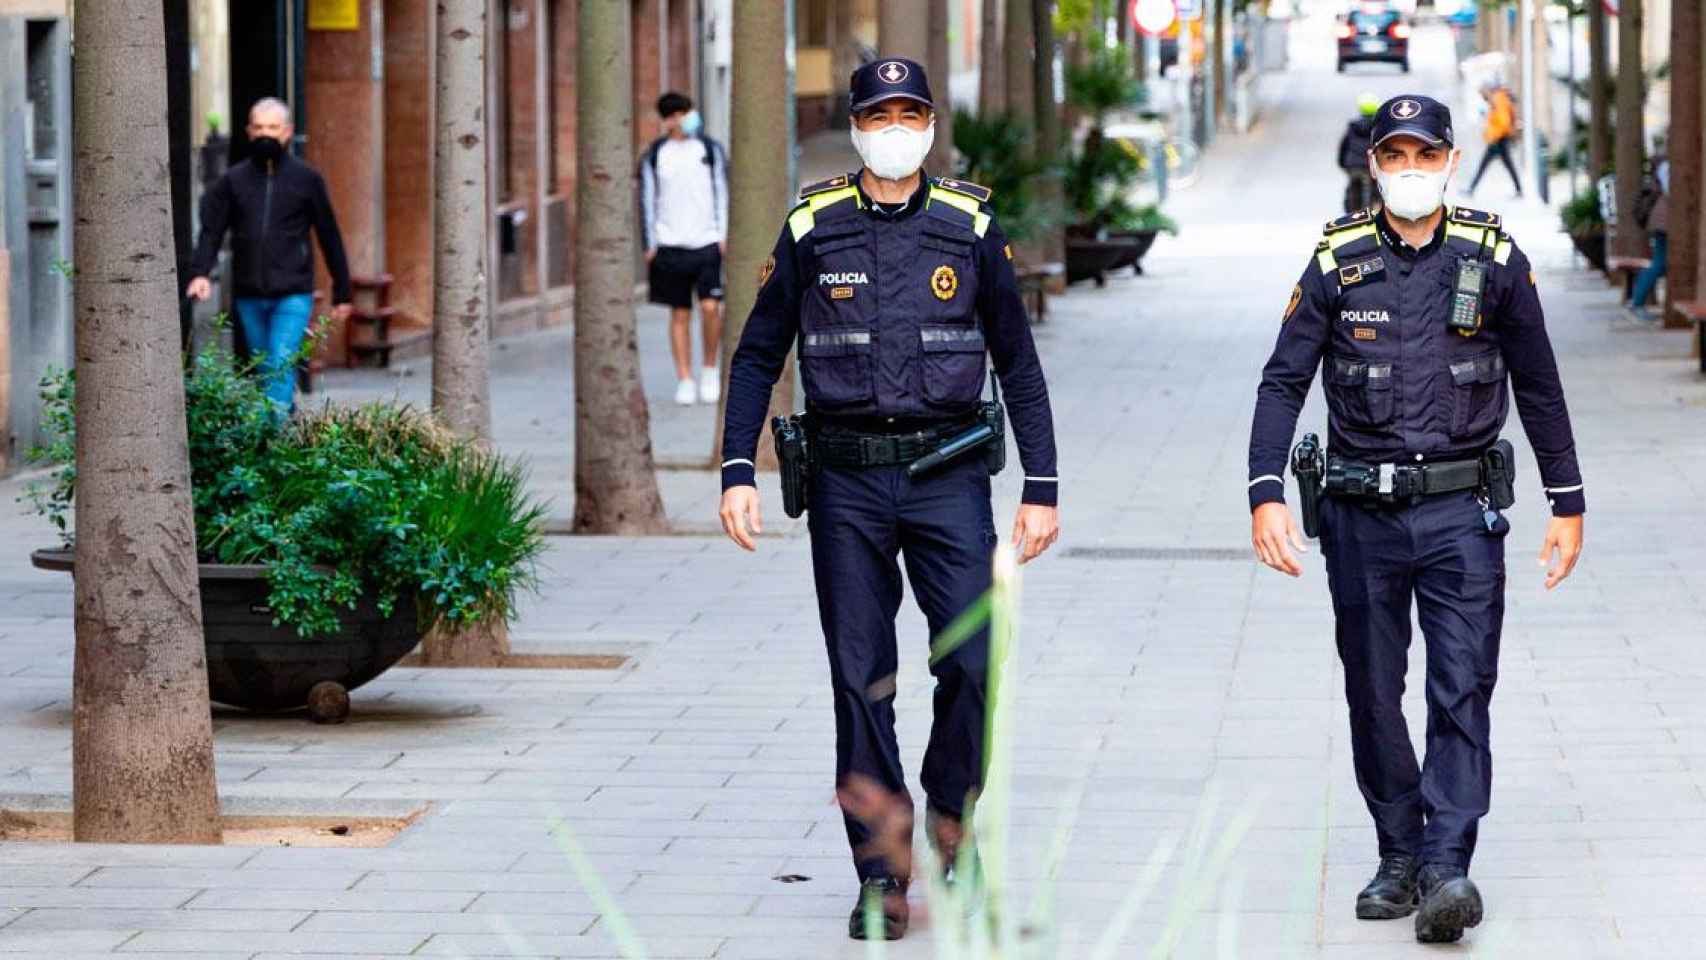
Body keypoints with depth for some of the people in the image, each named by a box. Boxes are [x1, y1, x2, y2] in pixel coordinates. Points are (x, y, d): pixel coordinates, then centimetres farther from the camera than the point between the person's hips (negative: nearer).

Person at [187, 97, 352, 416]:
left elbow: (329, 235, 8)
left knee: (281, 366, -15)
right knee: (264, 370, 10)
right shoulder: (233, 180, 8)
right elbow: (211, 230, 2)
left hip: (292, 295, -3)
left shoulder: (306, 179, 3)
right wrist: (200, 272, -16)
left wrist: (342, 293, 9)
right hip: (249, 297, 3)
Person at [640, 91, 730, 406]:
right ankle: (684, 380, 8)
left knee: (710, 306, -13)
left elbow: (722, 193, 7)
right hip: (671, 246, 1)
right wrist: (650, 244, 3)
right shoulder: (654, 156, 5)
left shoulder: (710, 149, 5)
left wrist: (724, 235, -1)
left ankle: (710, 369, 7)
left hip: (708, 243, -1)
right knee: (680, 314, 3)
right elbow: (647, 200, 8)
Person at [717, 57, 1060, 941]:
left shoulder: (970, 228, 4)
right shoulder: (812, 230, 3)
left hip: (949, 476, 0)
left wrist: (1041, 488, 4)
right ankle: (881, 875, 9)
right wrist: (737, 473, -1)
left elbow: (1018, 364, 9)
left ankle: (951, 809, 14)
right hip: (847, 479, 0)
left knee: (975, 659, -12)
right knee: (861, 681, 1)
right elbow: (757, 356, 9)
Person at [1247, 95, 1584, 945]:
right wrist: (1266, 495, -12)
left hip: (1460, 514, -1)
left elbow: (1538, 387, 8)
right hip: (1361, 516, 1)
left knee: (1462, 690, -11)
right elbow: (1283, 382, 0)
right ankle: (1398, 858, 19)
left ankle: (1447, 869, -16)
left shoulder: (1494, 260, 0)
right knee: (1374, 696, 7)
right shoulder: (1338, 263, 0)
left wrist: (1568, 503, 9)